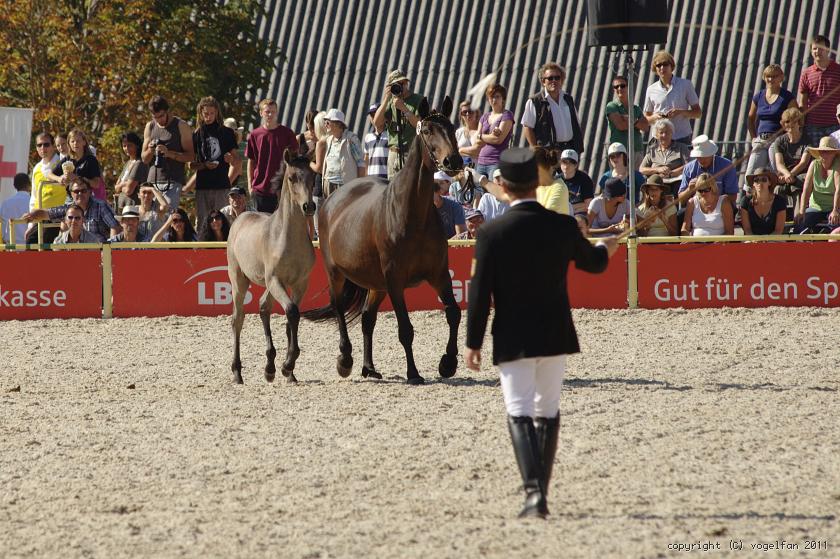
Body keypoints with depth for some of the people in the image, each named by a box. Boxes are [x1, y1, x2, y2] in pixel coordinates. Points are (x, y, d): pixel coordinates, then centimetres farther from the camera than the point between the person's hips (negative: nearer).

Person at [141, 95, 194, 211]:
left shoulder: (181, 126, 1)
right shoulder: (150, 127, 14)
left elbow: (190, 156, -5)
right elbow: (144, 159, 16)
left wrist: (169, 153, -19)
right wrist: (150, 150, -6)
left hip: (173, 182, -4)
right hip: (153, 180, 4)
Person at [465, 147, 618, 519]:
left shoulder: (492, 233, -12)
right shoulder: (563, 227, -3)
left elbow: (480, 293, -10)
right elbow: (593, 263, 16)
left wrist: (473, 342, -1)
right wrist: (606, 249, 41)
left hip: (513, 339, -3)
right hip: (555, 334, 3)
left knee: (519, 413, -4)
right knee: (548, 412, 15)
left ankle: (534, 491, -21)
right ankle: (541, 490, 21)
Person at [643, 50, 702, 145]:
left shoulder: (685, 85, 5)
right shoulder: (651, 90, 10)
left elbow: (698, 113, 7)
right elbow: (646, 118, 18)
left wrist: (680, 112, -11)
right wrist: (655, 117, -6)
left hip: (682, 138, -1)